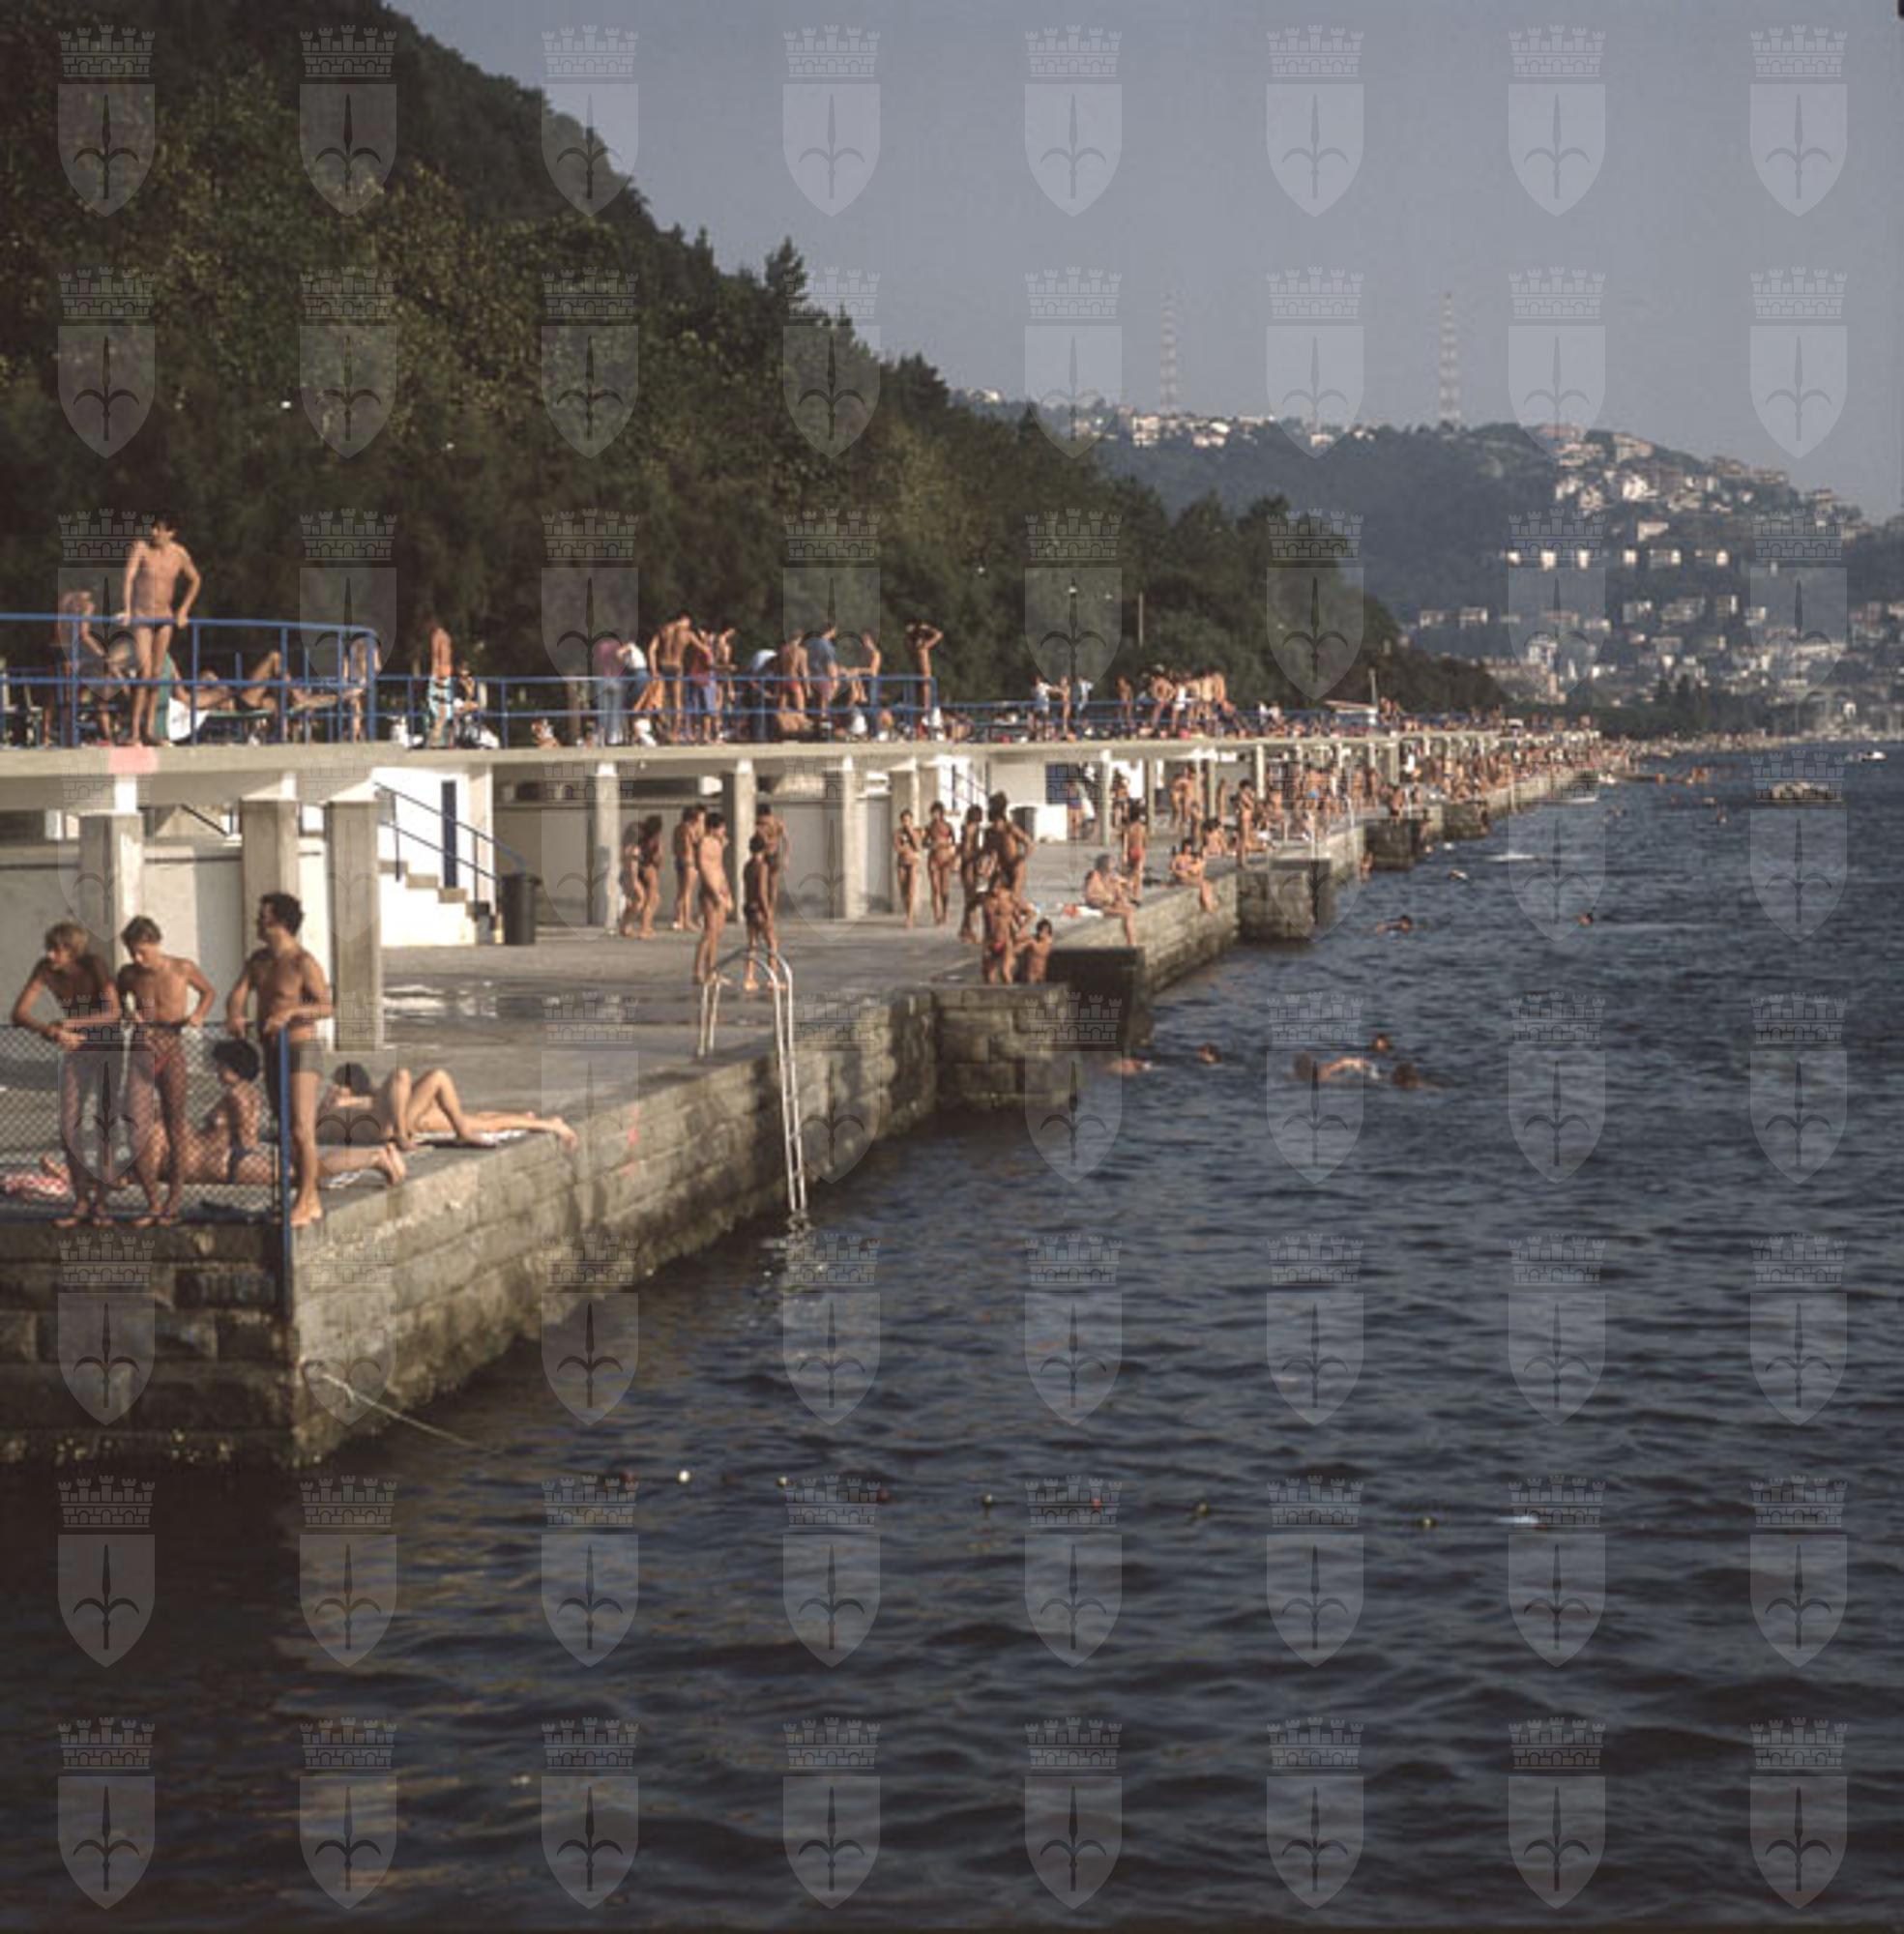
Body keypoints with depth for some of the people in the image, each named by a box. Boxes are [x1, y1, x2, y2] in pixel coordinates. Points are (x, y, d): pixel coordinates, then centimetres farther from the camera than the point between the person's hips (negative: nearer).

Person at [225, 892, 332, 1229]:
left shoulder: (303, 963, -14)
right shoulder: (259, 960, 11)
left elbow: (325, 1007, -20)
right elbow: (238, 995, 7)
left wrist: (290, 1012, -33)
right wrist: (234, 1016, -14)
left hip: (299, 1052, -8)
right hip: (272, 1053, 8)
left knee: (302, 1130, -11)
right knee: (287, 1130, 11)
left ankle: (304, 1203, -8)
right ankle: (311, 1201, 18)